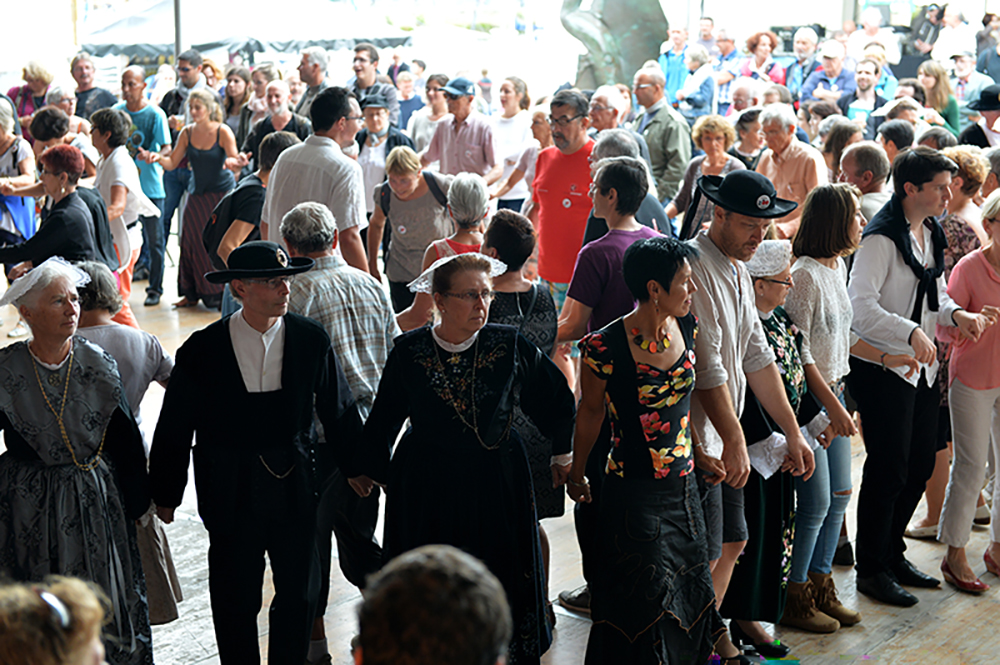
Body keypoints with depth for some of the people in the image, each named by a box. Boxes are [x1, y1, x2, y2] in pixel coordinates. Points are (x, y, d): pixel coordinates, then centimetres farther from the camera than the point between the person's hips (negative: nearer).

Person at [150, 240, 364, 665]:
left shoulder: (311, 339, -5)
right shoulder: (203, 350, -9)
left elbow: (339, 411, 6)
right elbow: (174, 428, 0)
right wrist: (165, 495, 4)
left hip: (296, 487, 2)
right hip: (231, 492, -2)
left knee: (299, 594, 14)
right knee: (235, 601, 10)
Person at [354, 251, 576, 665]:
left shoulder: (509, 347, -8)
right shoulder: (409, 352, -7)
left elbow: (557, 399, 6)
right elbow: (384, 419, 7)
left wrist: (562, 455, 14)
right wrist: (370, 471, 15)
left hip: (494, 485, 0)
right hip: (425, 489, 0)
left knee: (499, 581, 5)